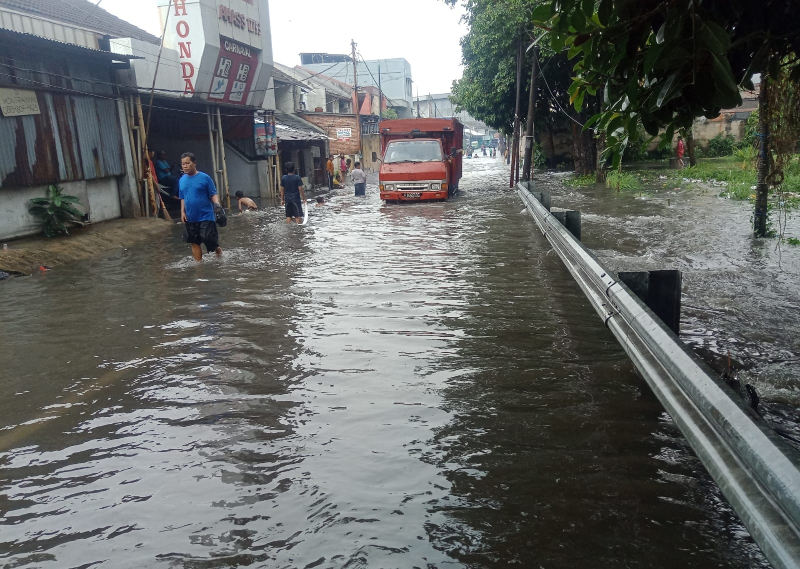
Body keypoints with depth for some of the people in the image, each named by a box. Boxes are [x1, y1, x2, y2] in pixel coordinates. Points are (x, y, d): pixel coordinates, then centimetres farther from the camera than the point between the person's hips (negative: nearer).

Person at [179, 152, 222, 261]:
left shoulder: (205, 177, -8)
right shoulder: (182, 180, 8)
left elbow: (213, 194, -6)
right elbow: (183, 198, 16)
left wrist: (217, 203, -25)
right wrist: (182, 212, 5)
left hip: (206, 216, -5)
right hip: (190, 218, 5)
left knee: (209, 240, -8)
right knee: (195, 243, 8)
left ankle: (217, 249, 24)